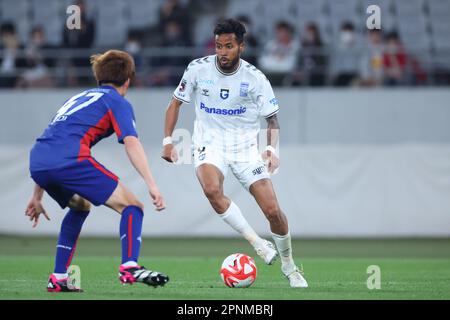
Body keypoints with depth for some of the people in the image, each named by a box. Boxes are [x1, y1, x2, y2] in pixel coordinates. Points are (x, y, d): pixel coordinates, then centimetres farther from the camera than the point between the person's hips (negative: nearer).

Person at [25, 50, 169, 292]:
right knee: (131, 206, 2)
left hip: (36, 162, 7)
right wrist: (152, 185, -13)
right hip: (70, 159, -7)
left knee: (80, 206, 33)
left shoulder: (78, 98, 35)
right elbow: (131, 142, -5)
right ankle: (130, 267, -22)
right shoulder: (117, 102, 14)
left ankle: (58, 278, 24)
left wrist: (37, 197, 38)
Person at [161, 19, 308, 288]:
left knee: (273, 211, -8)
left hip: (245, 147, 0)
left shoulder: (255, 78, -8)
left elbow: (272, 119, -1)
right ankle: (258, 243, -18)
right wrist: (168, 141, -2)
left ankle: (289, 267, 19)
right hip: (210, 144, 0)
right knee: (212, 190, -34)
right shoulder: (198, 69, -6)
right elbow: (176, 103, 8)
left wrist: (271, 149, -19)